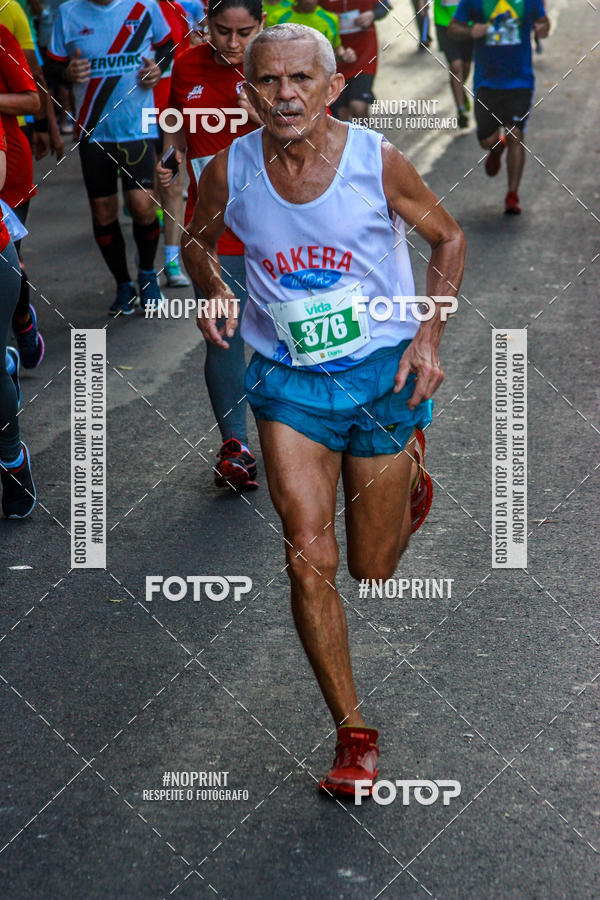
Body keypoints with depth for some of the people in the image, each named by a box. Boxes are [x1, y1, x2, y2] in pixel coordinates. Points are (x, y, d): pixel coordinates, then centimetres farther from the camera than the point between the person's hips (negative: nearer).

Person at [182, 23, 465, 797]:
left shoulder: (376, 161, -15)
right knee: (310, 559, -11)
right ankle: (354, 735, 2)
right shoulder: (230, 171, -10)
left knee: (373, 567, 9)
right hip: (288, 382, 1)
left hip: (383, 373, -1)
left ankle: (412, 483, 45)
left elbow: (447, 238, 1)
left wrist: (429, 337, -8)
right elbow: (197, 239, 12)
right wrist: (213, 287, -10)